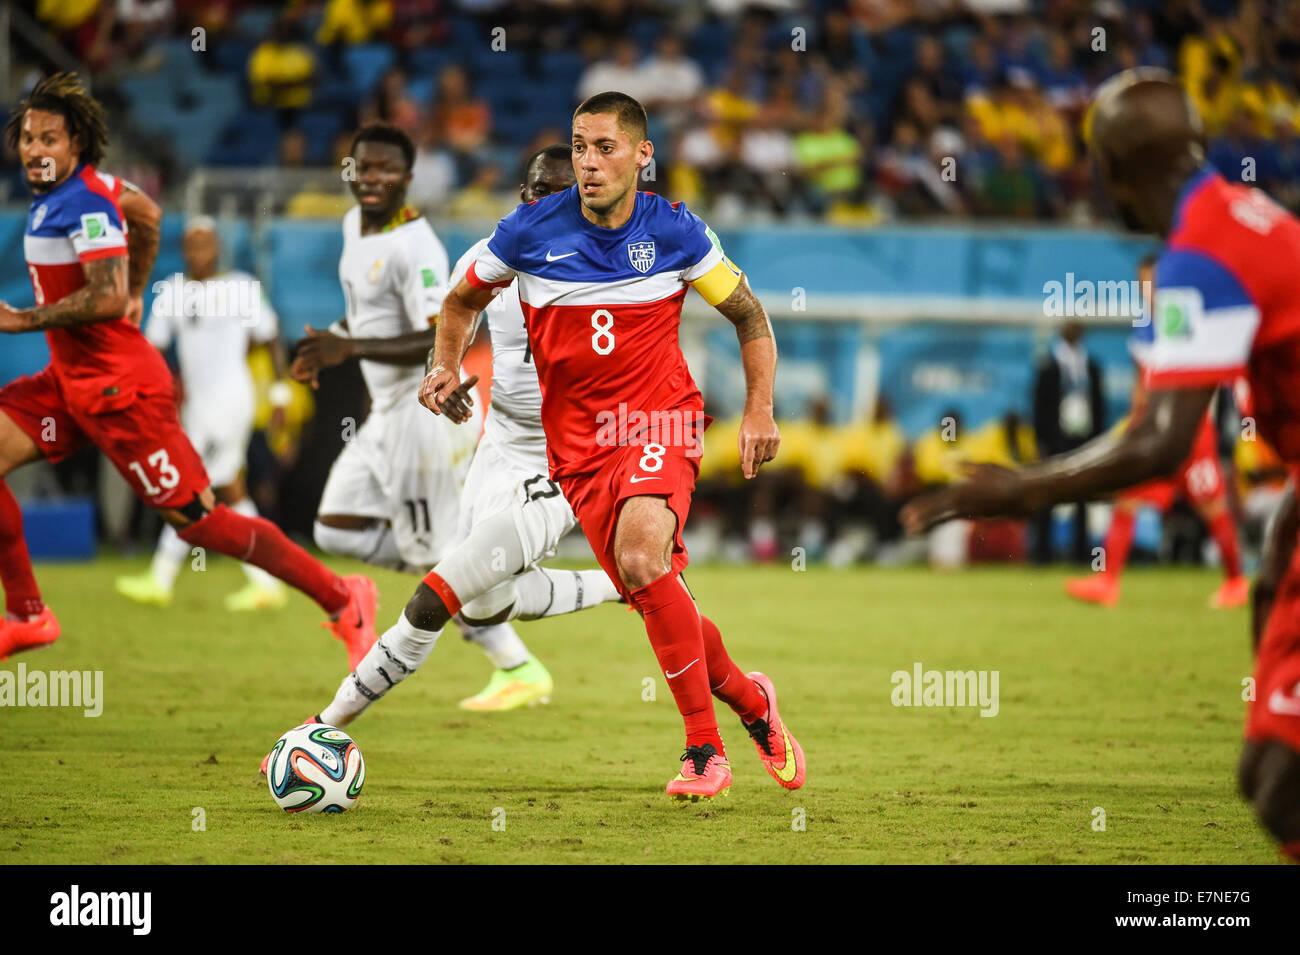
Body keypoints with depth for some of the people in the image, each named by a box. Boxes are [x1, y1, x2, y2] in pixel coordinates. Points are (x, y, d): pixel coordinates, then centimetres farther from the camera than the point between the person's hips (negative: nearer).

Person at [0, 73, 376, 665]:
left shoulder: (84, 204, -20)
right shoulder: (75, 187, 9)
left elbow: (107, 297, -31)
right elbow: (146, 215, 27)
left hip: (117, 388, -10)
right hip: (71, 379, 10)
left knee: (197, 521, -5)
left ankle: (340, 599, 6)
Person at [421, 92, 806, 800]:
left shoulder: (675, 232, -4)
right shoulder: (530, 231, -3)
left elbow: (749, 316, 10)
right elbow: (463, 300, 15)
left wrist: (760, 411, 1)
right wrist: (446, 367, -3)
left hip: (658, 417, -2)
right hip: (578, 444, 2)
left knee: (641, 555, -29)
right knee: (657, 599, -3)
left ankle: (705, 754, -21)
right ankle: (750, 701, 27)